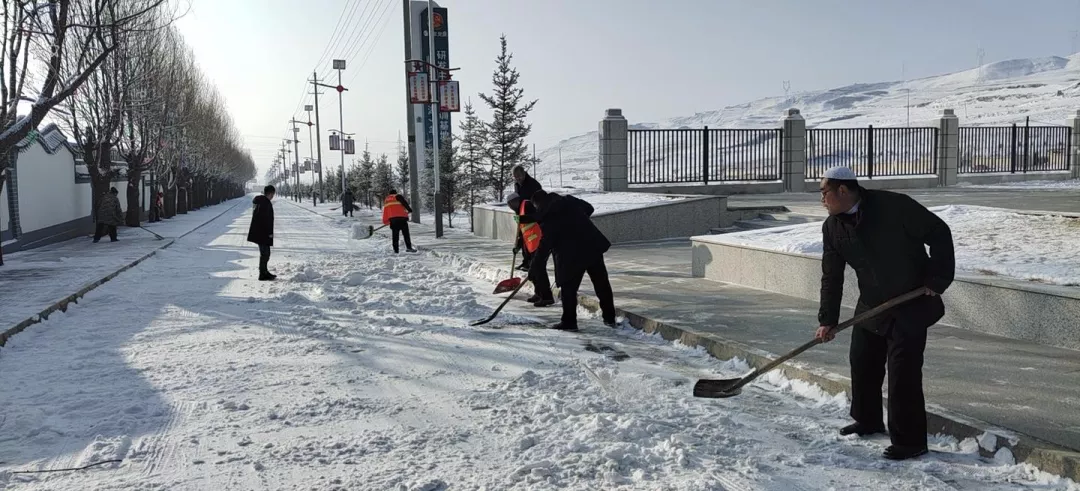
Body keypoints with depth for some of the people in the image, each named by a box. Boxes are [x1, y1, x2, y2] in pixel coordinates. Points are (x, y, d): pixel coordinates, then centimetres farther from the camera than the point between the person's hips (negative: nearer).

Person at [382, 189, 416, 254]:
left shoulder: (386, 200, 25)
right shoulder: (397, 196, 7)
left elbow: (385, 211, 23)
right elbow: (404, 203, -10)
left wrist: (385, 221, 24)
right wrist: (409, 209, -6)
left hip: (392, 218, 5)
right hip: (401, 217, -5)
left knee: (395, 235, 7)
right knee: (406, 233, -4)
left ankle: (396, 249, 2)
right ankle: (409, 247, -13)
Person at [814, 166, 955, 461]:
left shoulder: (893, 206, -20)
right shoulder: (833, 227, -2)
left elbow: (939, 233, -14)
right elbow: (831, 277, 2)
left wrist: (937, 279, -15)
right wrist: (828, 320, -3)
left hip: (912, 305, -6)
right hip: (871, 306, 7)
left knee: (903, 373, -8)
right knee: (862, 362, 14)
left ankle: (910, 441, 3)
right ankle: (868, 421, 34)